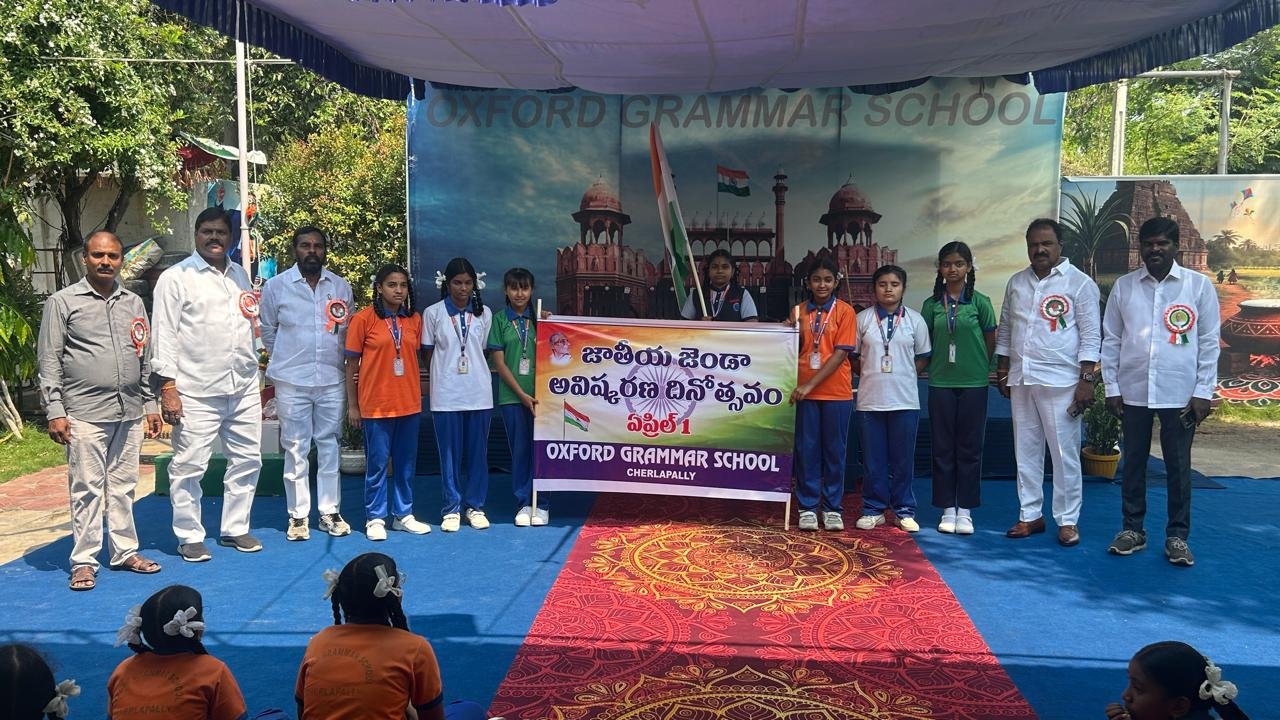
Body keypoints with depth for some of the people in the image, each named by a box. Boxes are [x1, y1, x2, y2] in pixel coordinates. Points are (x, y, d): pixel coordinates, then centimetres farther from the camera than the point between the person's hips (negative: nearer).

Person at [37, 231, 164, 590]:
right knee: (86, 488, 0)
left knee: (123, 485, 11)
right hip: (85, 413, -4)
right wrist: (55, 411, -8)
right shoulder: (63, 302, 0)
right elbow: (49, 360, -2)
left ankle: (126, 552, 20)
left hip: (129, 412, 4)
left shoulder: (134, 302, 13)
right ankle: (84, 561, 9)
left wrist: (150, 404, 15)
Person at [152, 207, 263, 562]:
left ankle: (235, 528, 25)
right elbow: (164, 335, -6)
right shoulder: (176, 278, -2)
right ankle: (190, 536, 14)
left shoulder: (240, 274, 15)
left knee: (246, 460, 11)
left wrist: (257, 373, 14)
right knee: (189, 466, 0)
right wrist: (167, 386, -12)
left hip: (244, 387, 6)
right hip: (196, 392, -6)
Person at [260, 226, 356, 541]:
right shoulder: (276, 286, 1)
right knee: (295, 449, 3)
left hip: (332, 380, 2)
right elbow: (268, 330, 9)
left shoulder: (342, 287, 6)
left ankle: (330, 512, 16)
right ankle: (298, 515, 12)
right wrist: (287, 360, 12)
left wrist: (334, 359, 10)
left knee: (329, 445, 7)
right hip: (292, 382, -2)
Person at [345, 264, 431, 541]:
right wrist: (352, 405, -3)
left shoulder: (414, 319, 6)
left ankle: (403, 514, 23)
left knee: (406, 462, 11)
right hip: (376, 404, -4)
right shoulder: (363, 319, -5)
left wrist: (418, 392, 7)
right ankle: (375, 518, 16)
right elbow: (351, 364, -2)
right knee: (377, 463, 4)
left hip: (410, 403, 4)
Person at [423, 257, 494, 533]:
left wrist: (474, 372, 3)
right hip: (446, 394, -2)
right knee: (450, 453, 3)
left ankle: (475, 506, 17)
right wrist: (444, 374, 1)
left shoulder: (484, 314, 7)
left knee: (478, 452, 6)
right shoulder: (433, 313, 1)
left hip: (479, 393, 2)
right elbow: (428, 353, 5)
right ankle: (452, 508, 13)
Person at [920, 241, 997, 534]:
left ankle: (965, 510, 14)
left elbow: (991, 341, 4)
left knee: (970, 447, 5)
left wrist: (980, 368, 4)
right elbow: (926, 343, 9)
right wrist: (933, 366, 0)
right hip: (941, 383, 1)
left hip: (973, 383, -1)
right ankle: (947, 510, 15)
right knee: (942, 447, 5)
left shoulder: (980, 302, -1)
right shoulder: (932, 304, 4)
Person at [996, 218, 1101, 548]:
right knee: (1026, 451, 10)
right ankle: (1030, 515, 20)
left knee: (1065, 454, 0)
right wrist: (1002, 371, 14)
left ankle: (1068, 520, 10)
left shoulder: (1080, 283, -4)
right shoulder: (1016, 282, 11)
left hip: (1060, 382, -5)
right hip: (1021, 380, 5)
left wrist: (1087, 379, -12)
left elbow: (1091, 335, -7)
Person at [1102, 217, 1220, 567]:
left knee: (1178, 468, 5)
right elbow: (1111, 339, 6)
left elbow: (1209, 342, 0)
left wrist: (1203, 391, -5)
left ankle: (1177, 537, 17)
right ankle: (1132, 530, 22)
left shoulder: (1199, 285, 0)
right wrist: (1111, 387, 2)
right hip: (1133, 393, 2)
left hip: (1180, 395, -2)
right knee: (1132, 464, 10)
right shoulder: (1123, 286, 4)